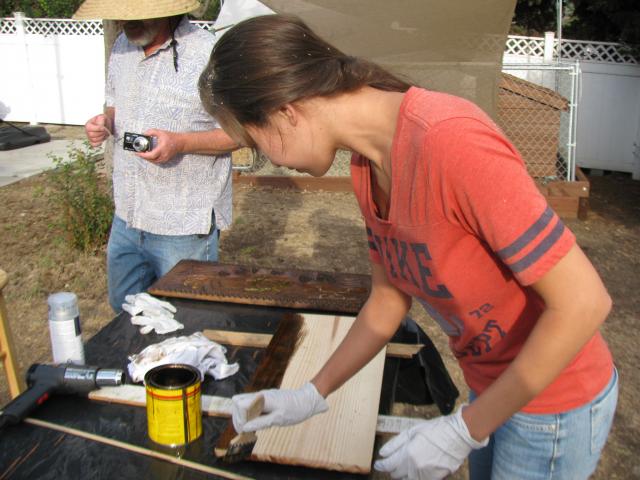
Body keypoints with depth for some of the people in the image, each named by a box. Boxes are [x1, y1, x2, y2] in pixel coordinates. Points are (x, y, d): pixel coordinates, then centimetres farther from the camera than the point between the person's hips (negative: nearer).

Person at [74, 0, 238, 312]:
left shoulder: (208, 54, -17)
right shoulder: (122, 47, 7)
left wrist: (181, 143, -26)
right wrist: (105, 123, -2)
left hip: (184, 228, -7)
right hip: (126, 217, 7)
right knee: (123, 310, 23)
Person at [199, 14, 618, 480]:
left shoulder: (450, 140, -32)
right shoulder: (368, 163, -5)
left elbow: (583, 302, -28)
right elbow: (388, 301, 5)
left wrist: (464, 429, -21)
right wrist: (311, 396, 3)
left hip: (555, 401, -7)